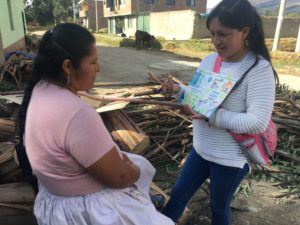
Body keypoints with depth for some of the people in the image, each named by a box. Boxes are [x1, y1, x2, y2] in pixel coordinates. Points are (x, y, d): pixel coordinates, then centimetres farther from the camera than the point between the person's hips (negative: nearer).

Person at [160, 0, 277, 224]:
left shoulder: (259, 69, -21)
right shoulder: (209, 60, -2)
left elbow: (258, 122, -26)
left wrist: (211, 116, -30)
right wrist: (178, 90, -8)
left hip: (230, 158, -5)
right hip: (201, 149, 6)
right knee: (178, 194, 20)